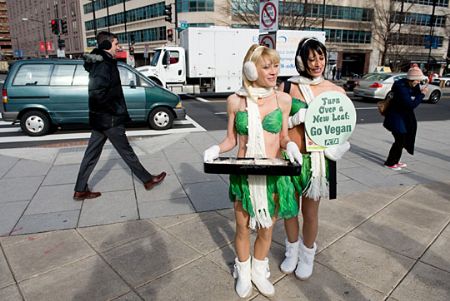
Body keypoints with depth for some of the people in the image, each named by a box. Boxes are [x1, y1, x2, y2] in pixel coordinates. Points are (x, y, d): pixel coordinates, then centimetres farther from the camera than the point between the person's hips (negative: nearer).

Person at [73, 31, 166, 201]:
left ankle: (80, 190, 20)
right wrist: (116, 110, -20)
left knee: (92, 154, 12)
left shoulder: (100, 63, 12)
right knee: (126, 151, 4)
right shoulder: (104, 66, -19)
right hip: (109, 119, -9)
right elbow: (97, 93, -30)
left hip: (100, 118, 9)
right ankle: (148, 180, 20)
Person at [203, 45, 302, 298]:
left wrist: (290, 145, -15)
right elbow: (231, 139, 2)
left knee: (266, 229, 15)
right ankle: (243, 272, 41)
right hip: (243, 174, -1)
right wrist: (217, 149, -17)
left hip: (274, 175, 1)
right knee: (243, 228, 14)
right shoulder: (235, 101, -5)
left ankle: (259, 271, 43)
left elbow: (283, 137, 7)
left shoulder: (283, 99, -2)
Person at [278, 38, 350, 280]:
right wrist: (297, 118, -17)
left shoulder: (336, 91, 0)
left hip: (317, 158, 0)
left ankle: (307, 255, 37)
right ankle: (292, 251, 39)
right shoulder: (287, 87, -1)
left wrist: (335, 144, -12)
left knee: (310, 212, 11)